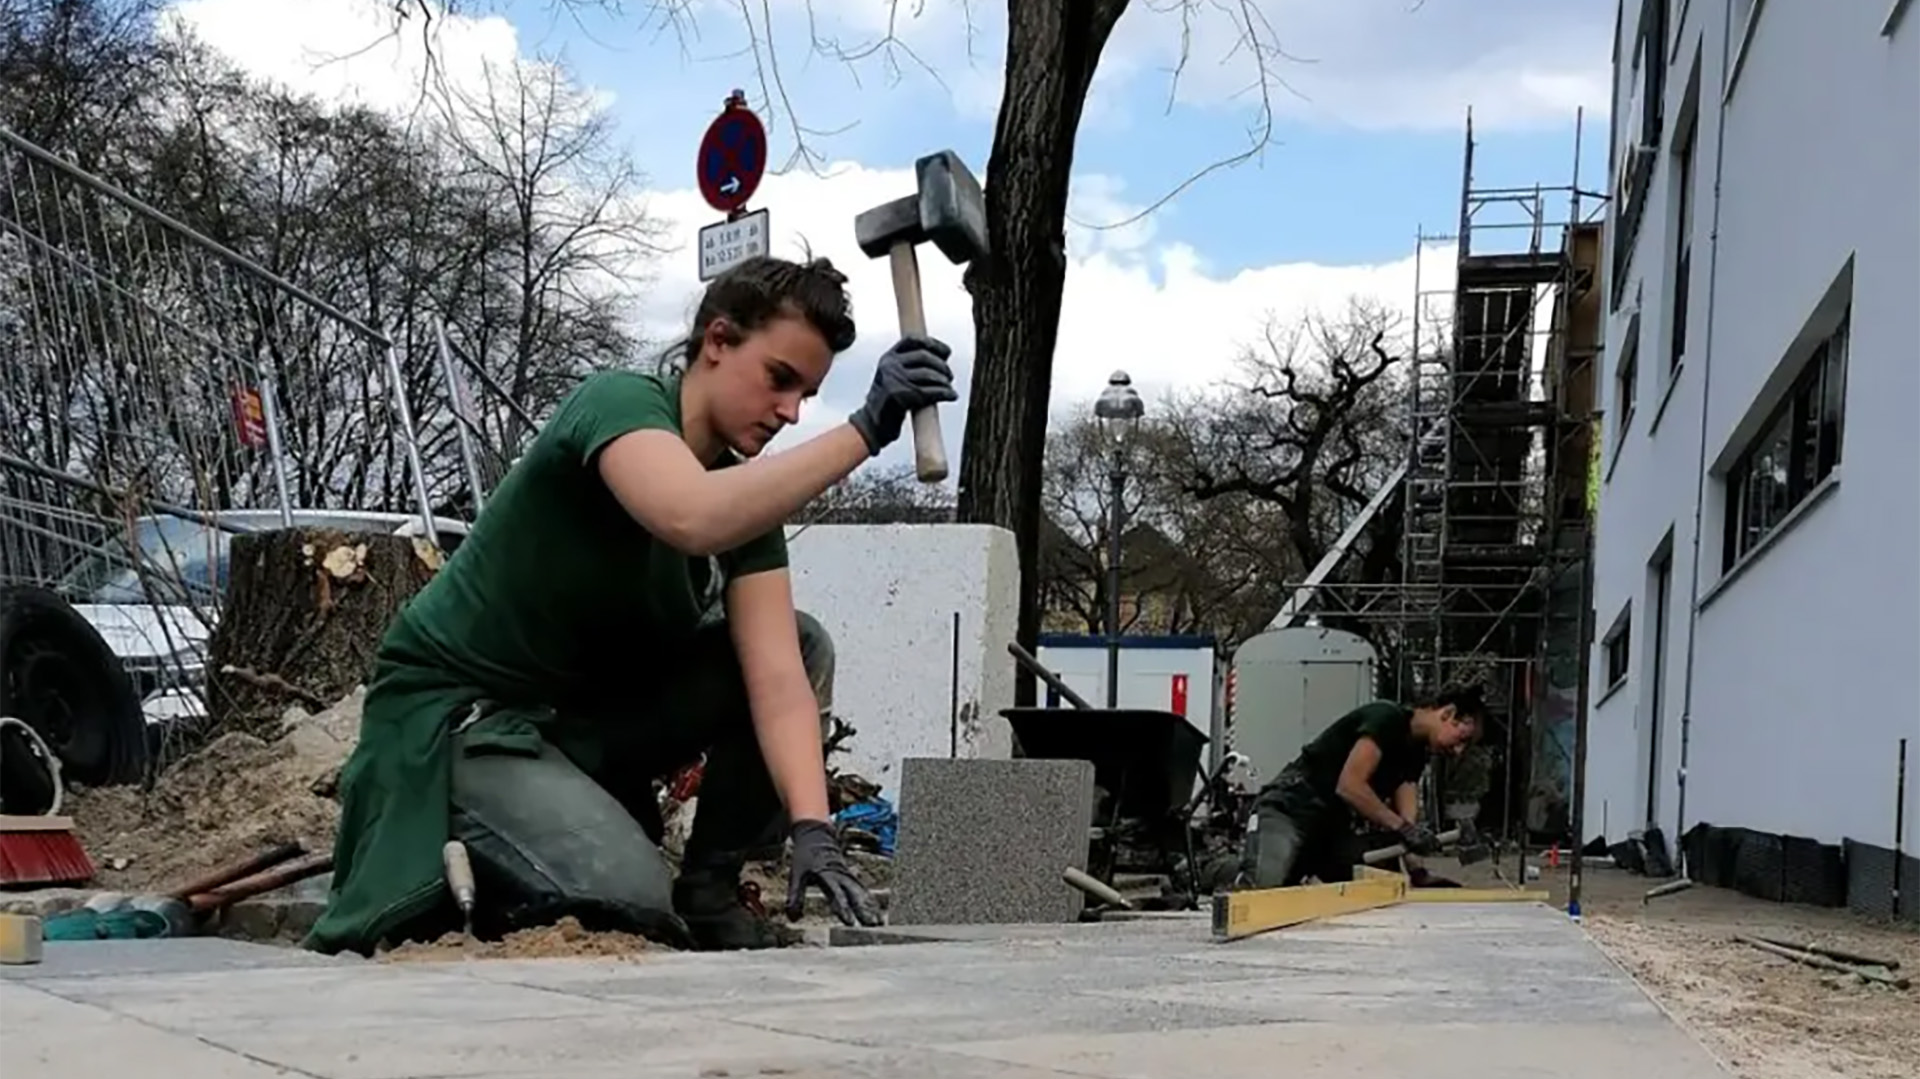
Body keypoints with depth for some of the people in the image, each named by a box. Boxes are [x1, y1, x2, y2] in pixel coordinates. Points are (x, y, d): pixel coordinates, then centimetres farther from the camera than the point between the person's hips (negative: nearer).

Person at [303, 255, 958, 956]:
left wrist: (811, 828, -28)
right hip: (452, 713, -8)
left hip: (590, 711, 8)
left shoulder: (751, 495, 0)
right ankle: (467, 870, 1)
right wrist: (865, 430, -43)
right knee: (628, 901, -29)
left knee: (804, 646, -6)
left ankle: (709, 889, 2)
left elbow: (776, 674, -13)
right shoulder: (621, 401, -19)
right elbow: (692, 520, -43)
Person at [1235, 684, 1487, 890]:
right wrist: (1402, 827, -25)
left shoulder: (1415, 754, 13)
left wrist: (1417, 868, -11)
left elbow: (1408, 821, 7)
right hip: (1288, 811, -10)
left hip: (1333, 825, 10)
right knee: (1262, 891, -28)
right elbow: (1349, 786, -25)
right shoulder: (1387, 718, -15)